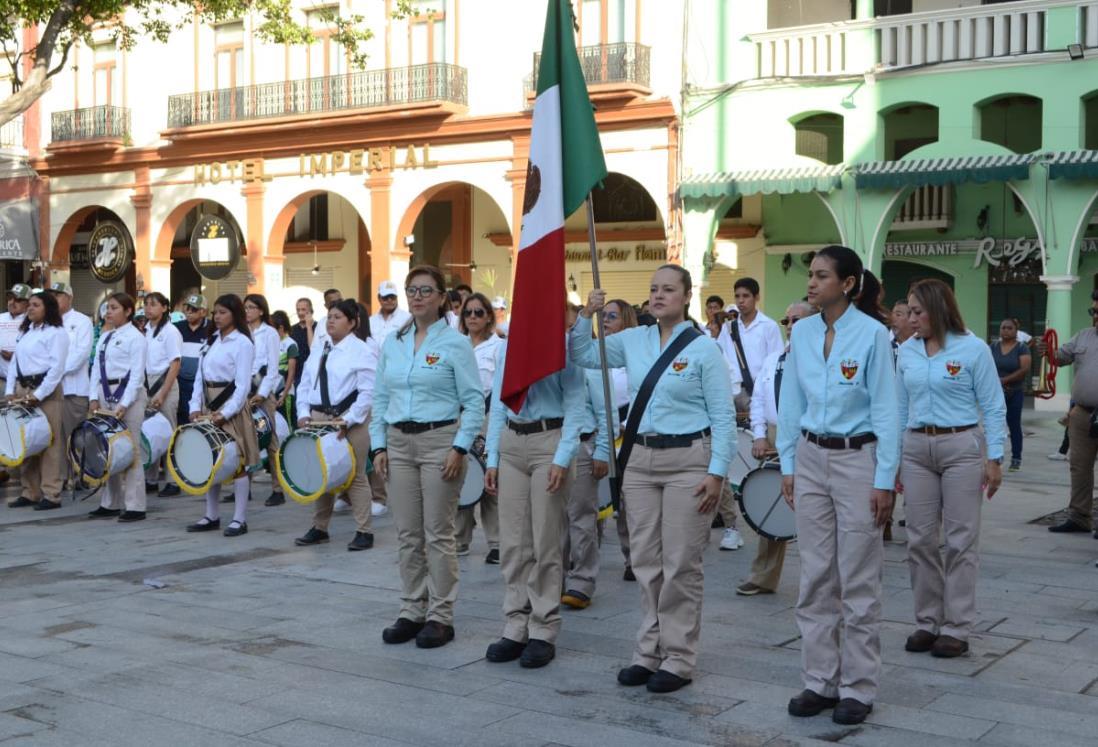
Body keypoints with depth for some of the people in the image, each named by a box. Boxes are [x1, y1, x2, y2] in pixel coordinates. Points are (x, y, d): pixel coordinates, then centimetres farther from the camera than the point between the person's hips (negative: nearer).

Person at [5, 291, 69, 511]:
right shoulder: (25, 331, 18)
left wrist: (39, 394, -16)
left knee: (48, 442, -6)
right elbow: (15, 361, 18)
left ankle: (51, 494, -3)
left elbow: (57, 367, -12)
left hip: (45, 390, -7)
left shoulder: (56, 332, -5)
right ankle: (29, 491, 14)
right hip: (22, 388, 7)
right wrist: (10, 390, 6)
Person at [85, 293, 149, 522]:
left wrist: (124, 404, -18)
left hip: (129, 393, -7)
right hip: (106, 394, 7)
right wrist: (94, 398, 0)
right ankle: (110, 503, 17)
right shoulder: (104, 338, 15)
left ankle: (135, 506, -2)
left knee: (130, 451, -6)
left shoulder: (135, 337, -6)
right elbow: (97, 369, 13)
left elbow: (137, 374, -12)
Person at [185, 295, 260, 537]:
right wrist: (196, 407, 1)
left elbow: (243, 385, -13)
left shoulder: (242, 343, -8)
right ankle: (212, 516, 18)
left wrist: (225, 414, -18)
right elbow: (200, 377, 13)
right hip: (208, 405, 7)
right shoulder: (211, 340, 13)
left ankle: (240, 519, 0)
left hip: (231, 406, -7)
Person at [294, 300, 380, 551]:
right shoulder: (319, 351, 15)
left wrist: (348, 420, -18)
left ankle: (364, 532, 3)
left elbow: (367, 392, -12)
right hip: (318, 418, 6)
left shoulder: (362, 351, -6)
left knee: (355, 476, -3)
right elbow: (305, 385, 15)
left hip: (350, 420, -6)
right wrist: (304, 413, 0)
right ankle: (319, 528, 21)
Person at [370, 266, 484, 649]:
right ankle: (411, 611, 18)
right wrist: (379, 445, 5)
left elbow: (474, 401, -7)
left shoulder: (455, 343, -5)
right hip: (399, 443, 5)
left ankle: (440, 616, 8)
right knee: (408, 534, 8)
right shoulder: (392, 342, 10)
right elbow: (381, 398, 13)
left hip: (439, 440, -5)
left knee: (438, 534, -1)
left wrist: (460, 447, -14)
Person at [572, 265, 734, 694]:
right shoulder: (633, 341, 8)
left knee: (680, 564, -1)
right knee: (645, 561, 10)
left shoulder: (704, 348, -6)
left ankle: (678, 658, 10)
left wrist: (717, 471, -13)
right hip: (641, 458, 5)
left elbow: (723, 416, -6)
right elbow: (582, 356, 16)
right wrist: (587, 315, 0)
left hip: (687, 460, -5)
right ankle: (649, 651, 21)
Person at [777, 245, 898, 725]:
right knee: (815, 577, 9)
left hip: (857, 458, -5)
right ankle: (819, 681, 19)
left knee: (858, 581, 2)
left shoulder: (872, 334, -10)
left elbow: (885, 410, -9)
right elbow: (791, 405, 10)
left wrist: (884, 481, -11)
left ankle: (858, 689, 13)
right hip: (811, 459, 5)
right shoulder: (802, 332, 5)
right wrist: (787, 466, 7)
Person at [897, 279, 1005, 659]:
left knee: (960, 539, 1)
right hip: (917, 449, 4)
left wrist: (994, 459, -8)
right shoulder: (907, 352, 7)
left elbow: (993, 407, -3)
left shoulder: (973, 349, -5)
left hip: (962, 447, -4)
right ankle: (927, 622, 18)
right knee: (920, 539, 6)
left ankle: (957, 628, 9)